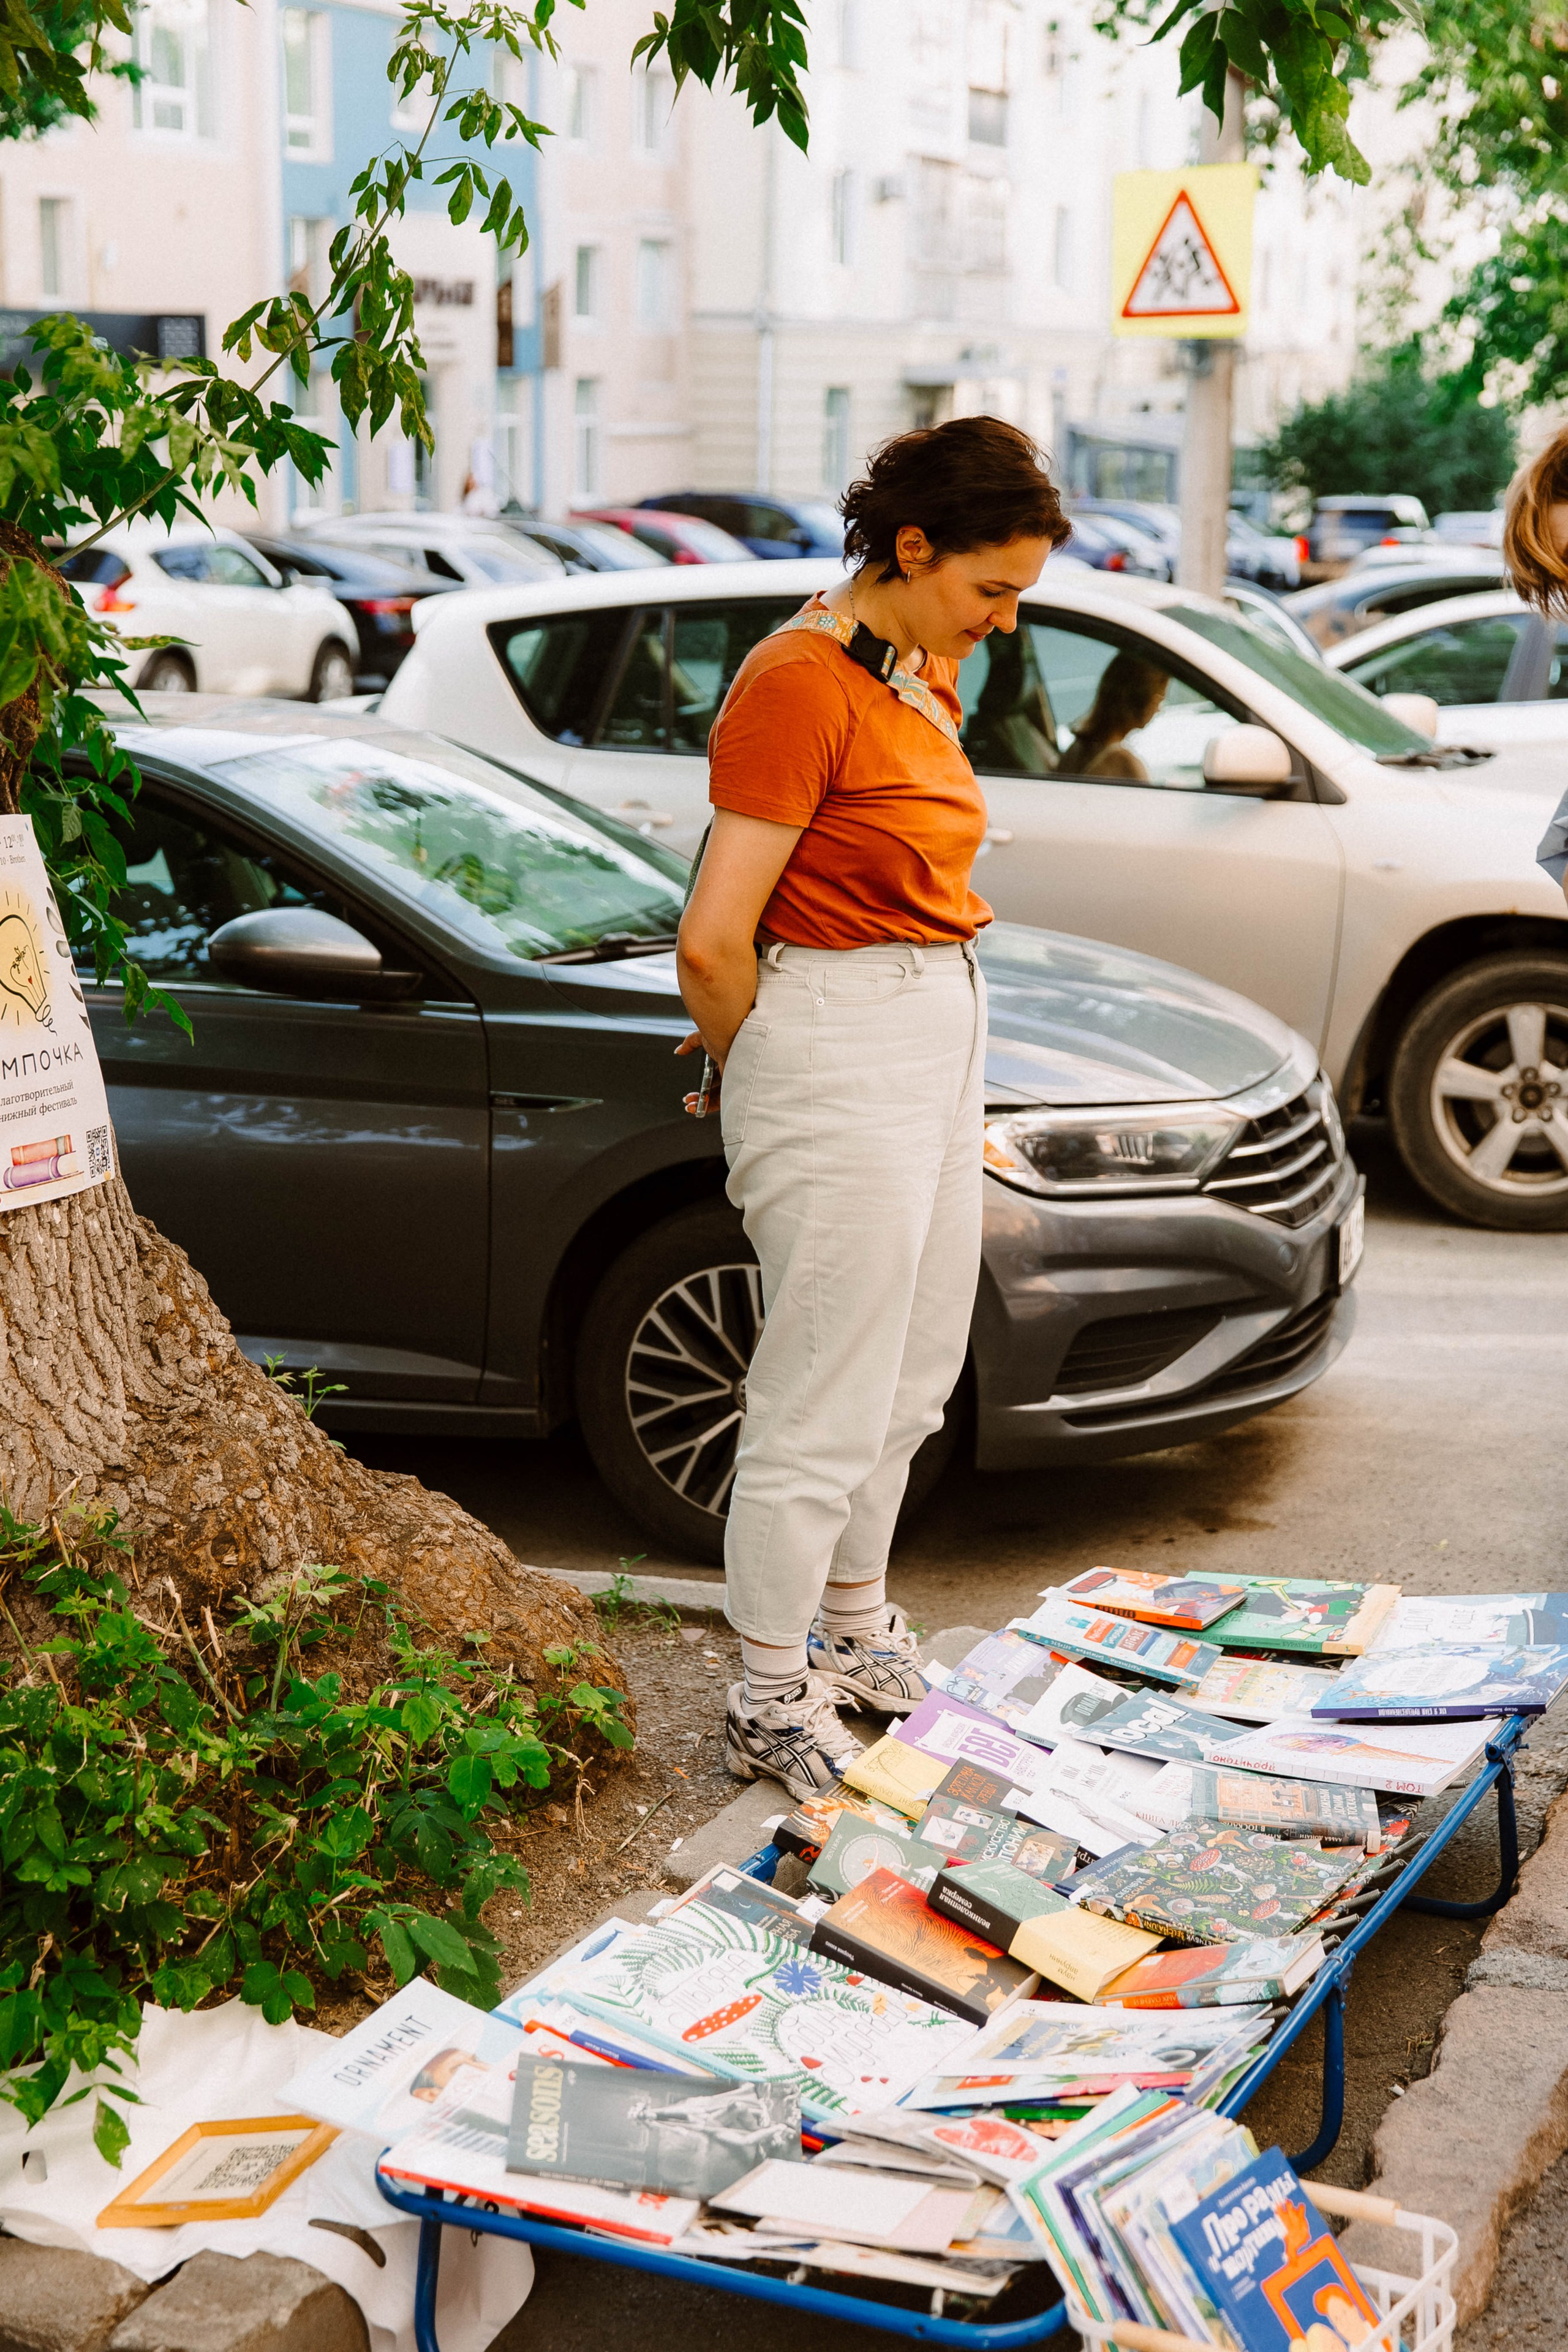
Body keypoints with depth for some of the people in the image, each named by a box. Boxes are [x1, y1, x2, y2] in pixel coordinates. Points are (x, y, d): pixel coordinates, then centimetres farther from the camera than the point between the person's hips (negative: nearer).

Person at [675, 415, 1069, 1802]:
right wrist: (747, 1080, -1)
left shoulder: (934, 675, 11)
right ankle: (771, 1709, 13)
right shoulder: (801, 684, -17)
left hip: (942, 1036, 9)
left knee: (909, 1383, 19)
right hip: (837, 1053, -9)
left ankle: (853, 1633, 36)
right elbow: (714, 937, -18)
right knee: (827, 1403, -1)